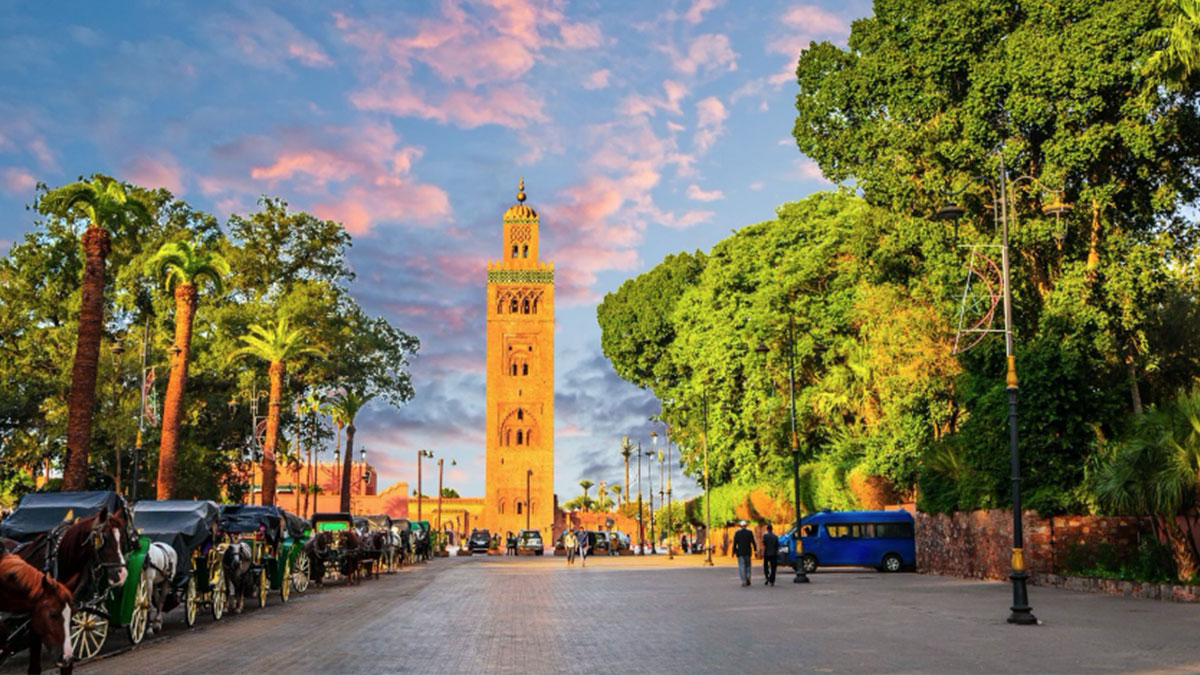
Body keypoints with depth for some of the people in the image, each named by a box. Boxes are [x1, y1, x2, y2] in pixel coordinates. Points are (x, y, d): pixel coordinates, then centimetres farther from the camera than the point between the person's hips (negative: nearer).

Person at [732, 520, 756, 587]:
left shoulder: (737, 533, -4)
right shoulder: (750, 532, -1)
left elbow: (735, 543, -5)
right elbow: (753, 542, -1)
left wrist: (734, 551, 2)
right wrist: (755, 550, 5)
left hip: (740, 552, -1)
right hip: (748, 552, 1)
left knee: (742, 566, 1)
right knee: (747, 565, 17)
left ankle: (744, 581, -5)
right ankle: (748, 576, -7)